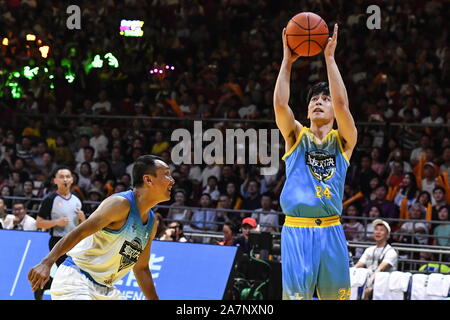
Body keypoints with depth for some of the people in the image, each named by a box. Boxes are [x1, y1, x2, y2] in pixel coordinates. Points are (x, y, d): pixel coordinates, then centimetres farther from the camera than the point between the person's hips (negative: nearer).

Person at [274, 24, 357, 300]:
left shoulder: (344, 141, 9)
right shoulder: (296, 136, 10)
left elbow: (341, 104, -9)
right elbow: (280, 104, -8)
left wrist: (330, 57, -9)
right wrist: (287, 61, -6)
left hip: (331, 232, 1)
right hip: (297, 231, -1)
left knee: (337, 295, 5)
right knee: (296, 295, -6)